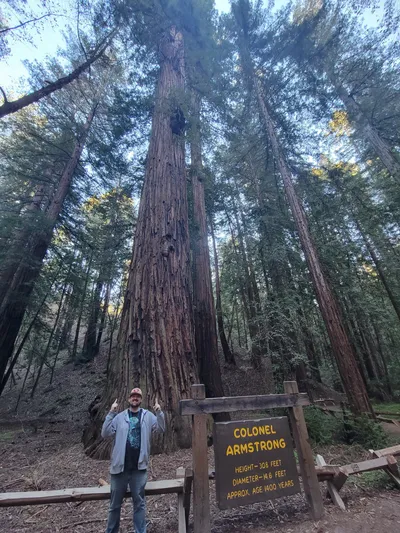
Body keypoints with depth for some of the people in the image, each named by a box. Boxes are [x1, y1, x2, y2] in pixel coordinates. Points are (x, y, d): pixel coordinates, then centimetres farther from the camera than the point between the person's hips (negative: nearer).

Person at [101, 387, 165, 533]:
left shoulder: (148, 416, -2)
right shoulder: (120, 417, -1)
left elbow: (161, 428, -9)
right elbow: (105, 433, -8)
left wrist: (159, 412, -27)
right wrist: (111, 413, -19)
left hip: (139, 467, 0)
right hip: (120, 466, 1)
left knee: (139, 502, 12)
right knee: (115, 503, 16)